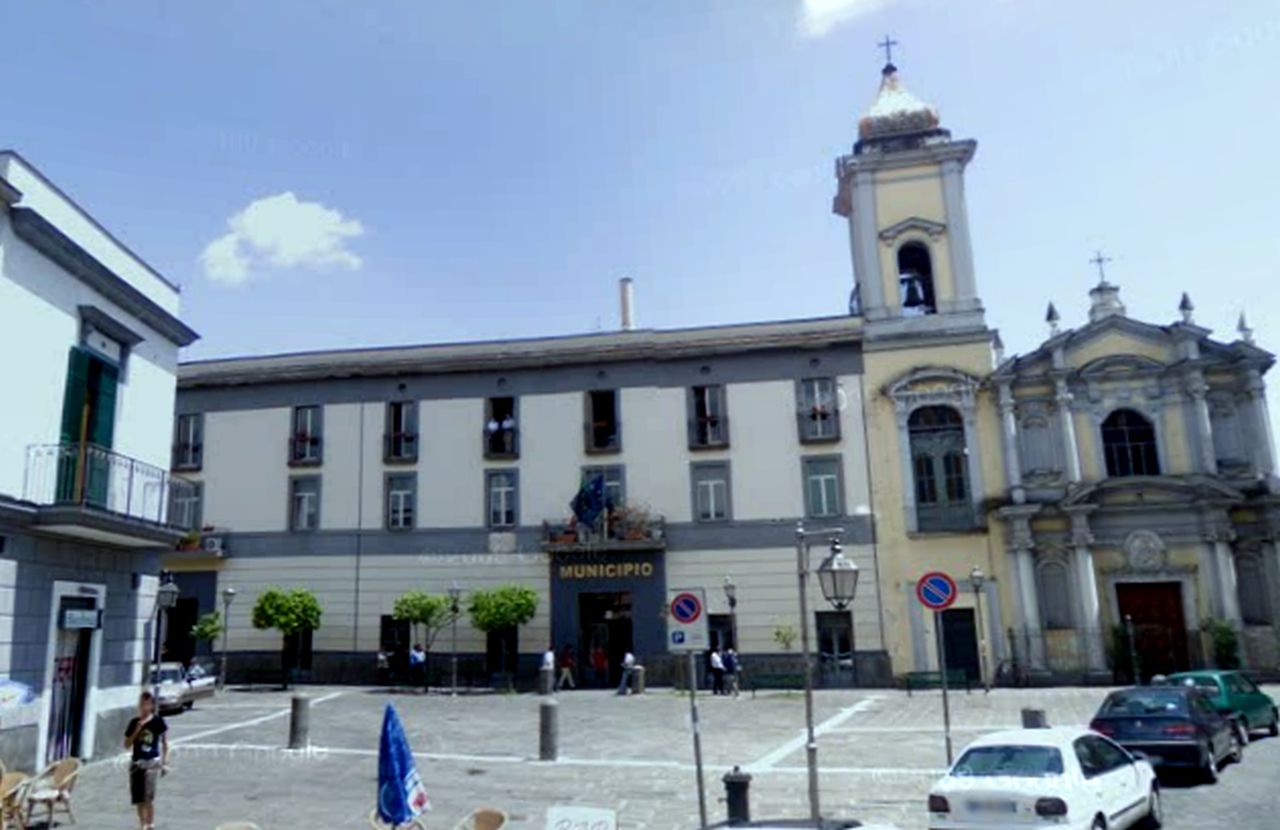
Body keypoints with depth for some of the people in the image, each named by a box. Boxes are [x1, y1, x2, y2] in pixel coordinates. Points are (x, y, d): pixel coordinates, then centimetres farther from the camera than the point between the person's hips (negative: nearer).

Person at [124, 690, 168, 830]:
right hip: (136, 762, 4)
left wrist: (164, 762, 0)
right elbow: (127, 745, 2)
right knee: (138, 799, 8)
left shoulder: (158, 722, -4)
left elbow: (165, 743, 3)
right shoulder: (134, 722, 4)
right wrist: (137, 730, -11)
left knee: (148, 796, -14)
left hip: (152, 762, -4)